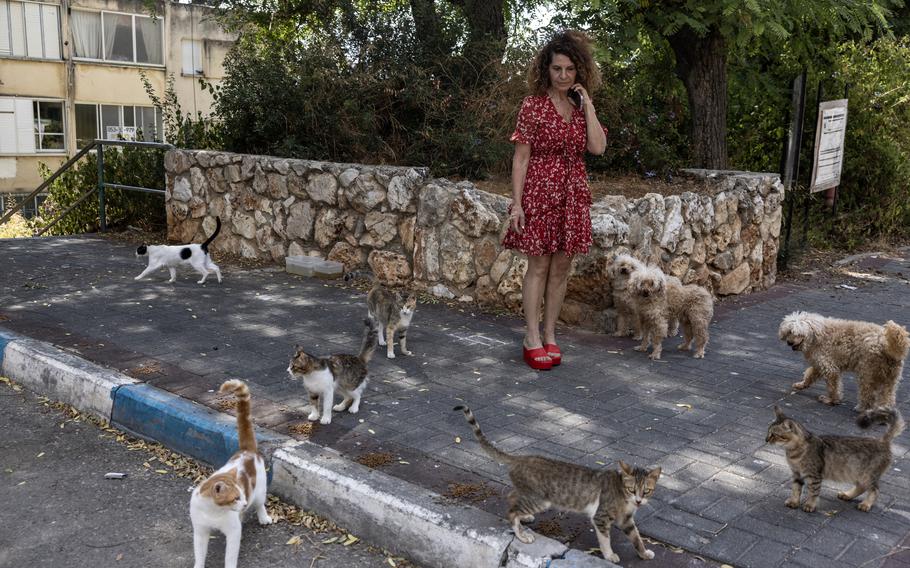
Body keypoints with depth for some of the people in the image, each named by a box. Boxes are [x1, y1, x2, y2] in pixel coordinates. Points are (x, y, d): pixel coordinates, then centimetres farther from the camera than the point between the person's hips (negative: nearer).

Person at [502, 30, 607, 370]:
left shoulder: (581, 107, 9)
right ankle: (532, 339, 7)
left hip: (572, 195, 5)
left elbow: (598, 147, -6)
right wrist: (516, 202, -11)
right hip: (540, 192, -5)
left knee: (561, 268, 8)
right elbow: (521, 156, -7)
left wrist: (587, 103, -6)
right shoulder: (533, 105, -5)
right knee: (539, 266, -1)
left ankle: (550, 336, 18)